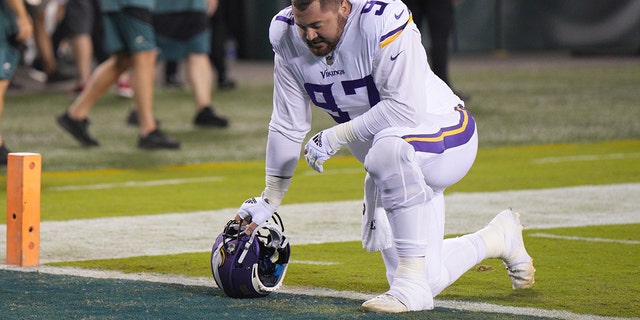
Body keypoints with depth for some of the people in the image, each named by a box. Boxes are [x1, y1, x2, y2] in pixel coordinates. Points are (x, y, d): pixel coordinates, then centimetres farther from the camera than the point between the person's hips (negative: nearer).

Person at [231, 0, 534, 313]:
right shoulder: (288, 40, -9)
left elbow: (406, 110, -31)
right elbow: (287, 126, 1)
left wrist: (334, 137, -25)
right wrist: (268, 200, 2)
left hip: (444, 135, -7)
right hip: (399, 170, 7)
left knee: (388, 149, -41)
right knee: (427, 282, 3)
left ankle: (411, 283, -31)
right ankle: (498, 238, 34)